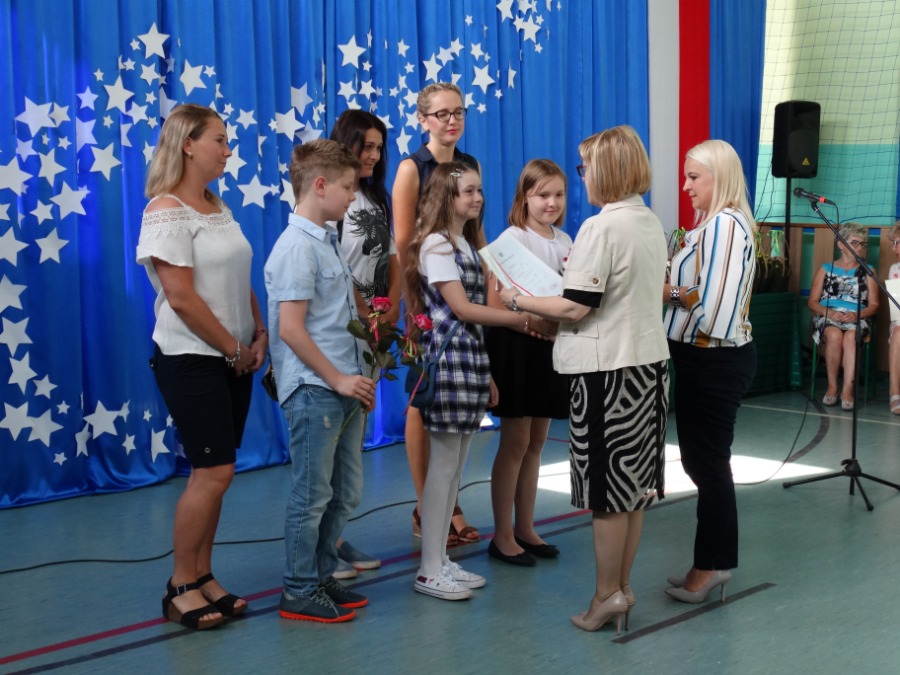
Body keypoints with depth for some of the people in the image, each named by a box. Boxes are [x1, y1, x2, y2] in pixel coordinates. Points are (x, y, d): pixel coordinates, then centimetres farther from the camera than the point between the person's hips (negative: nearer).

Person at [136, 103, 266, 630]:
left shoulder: (219, 207, 13)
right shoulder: (167, 211, -12)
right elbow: (182, 298, -18)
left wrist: (259, 336, 3)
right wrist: (234, 350, -12)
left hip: (234, 358, 8)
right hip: (193, 359, -8)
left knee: (215, 473, 10)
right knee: (214, 472, -8)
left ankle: (203, 577, 19)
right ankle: (182, 587, 5)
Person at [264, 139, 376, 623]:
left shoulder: (329, 241, 13)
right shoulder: (298, 246, -15)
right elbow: (290, 329, -19)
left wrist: (356, 378, 14)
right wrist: (338, 379, -15)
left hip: (343, 388, 9)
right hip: (314, 391, -9)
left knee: (345, 493, 15)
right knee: (312, 495, 1)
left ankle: (321, 577, 28)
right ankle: (300, 592, 13)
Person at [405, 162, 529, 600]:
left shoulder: (467, 244, 18)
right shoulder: (436, 244, -9)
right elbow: (461, 308, -15)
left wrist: (485, 373, 16)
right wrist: (523, 319, -13)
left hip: (470, 357, 9)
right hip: (447, 358, -9)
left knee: (456, 464, 10)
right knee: (444, 463, -5)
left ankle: (441, 559, 17)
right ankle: (429, 570, 2)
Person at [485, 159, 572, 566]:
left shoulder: (565, 242, 9)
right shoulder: (511, 239, -10)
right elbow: (494, 304, -18)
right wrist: (534, 321, -31)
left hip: (551, 347, 6)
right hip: (517, 346, -6)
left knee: (536, 442, 12)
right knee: (515, 441, -2)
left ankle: (525, 529, 22)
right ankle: (502, 536, 8)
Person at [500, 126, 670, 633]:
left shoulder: (601, 228, -16)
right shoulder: (653, 224, 11)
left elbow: (576, 308, -18)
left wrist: (519, 300, -5)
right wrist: (578, 271, 21)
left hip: (607, 369, -8)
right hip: (650, 362, 9)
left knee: (607, 486, 0)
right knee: (634, 483, 13)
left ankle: (608, 594, 9)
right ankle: (622, 587, 22)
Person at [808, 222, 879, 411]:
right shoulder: (825, 270, 17)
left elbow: (874, 305, 10)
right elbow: (812, 302, 10)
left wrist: (856, 315, -11)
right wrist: (829, 312, -11)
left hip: (858, 319, 0)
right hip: (827, 317, 0)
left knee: (850, 337, -37)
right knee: (835, 335, -36)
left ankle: (847, 389, -39)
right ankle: (832, 386, -23)